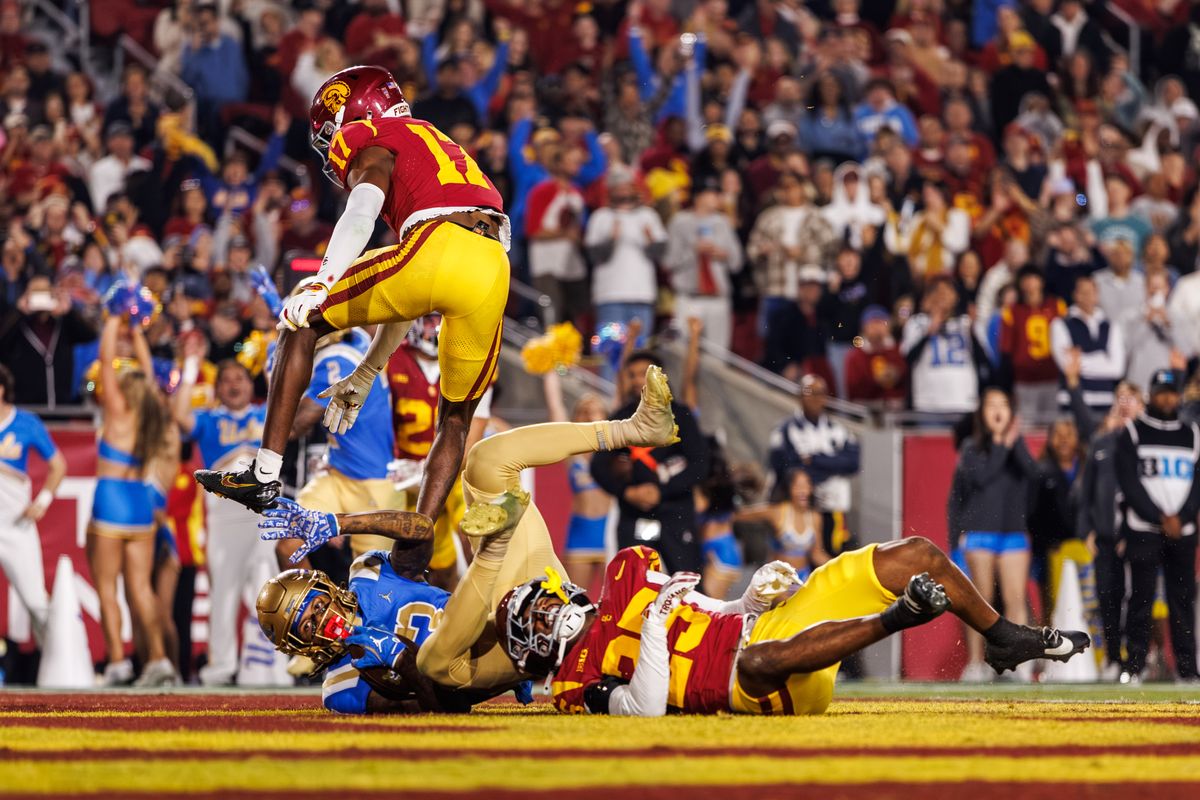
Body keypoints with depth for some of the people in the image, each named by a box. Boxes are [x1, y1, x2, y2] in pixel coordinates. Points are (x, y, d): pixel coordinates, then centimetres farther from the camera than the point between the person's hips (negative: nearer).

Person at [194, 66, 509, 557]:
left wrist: (320, 286, -18)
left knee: (303, 324, 11)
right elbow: (408, 299, 45)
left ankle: (265, 475, 6)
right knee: (455, 419, 23)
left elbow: (364, 208, -7)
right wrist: (365, 375, 50)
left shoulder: (372, 140, 19)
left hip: (438, 247, -7)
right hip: (494, 268, 7)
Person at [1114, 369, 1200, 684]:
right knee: (1141, 598, -6)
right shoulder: (1133, 433, 4)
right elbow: (1129, 482, -4)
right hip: (1143, 529, -3)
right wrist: (1160, 518, -12)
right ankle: (1134, 665, -5)